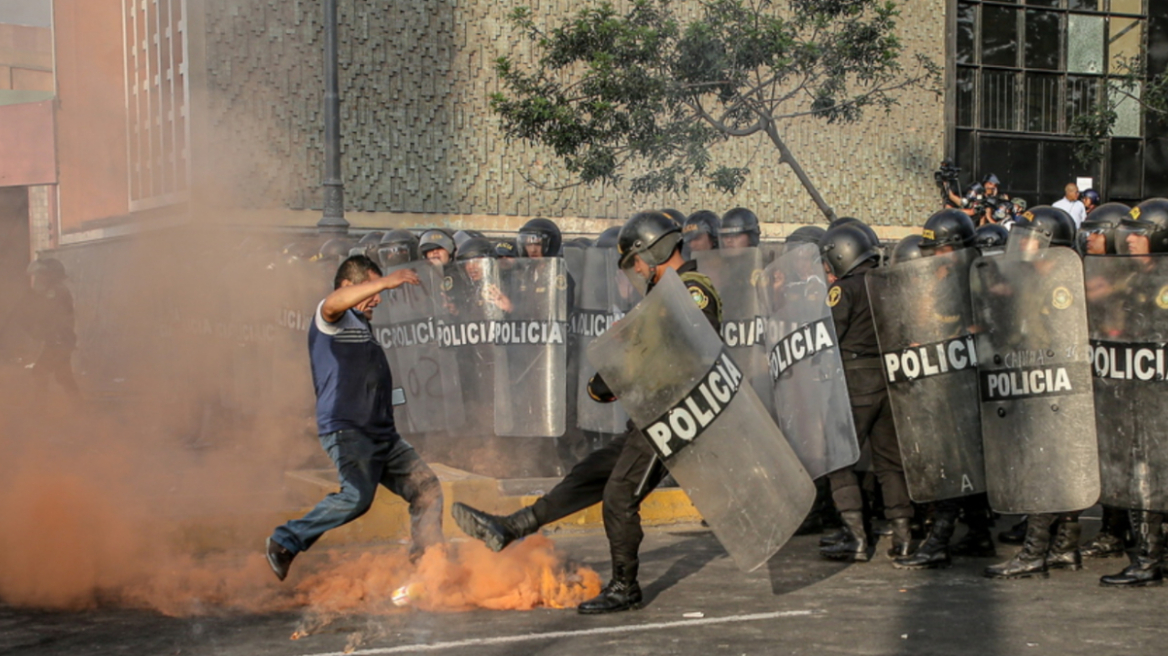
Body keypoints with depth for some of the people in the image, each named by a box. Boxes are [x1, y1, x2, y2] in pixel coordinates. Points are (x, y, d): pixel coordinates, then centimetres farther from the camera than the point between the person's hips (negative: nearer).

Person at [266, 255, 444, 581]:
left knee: (425, 487, 2)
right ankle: (287, 541, -12)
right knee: (358, 495, -26)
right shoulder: (333, 318, -1)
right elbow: (334, 302, -28)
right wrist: (385, 282, -37)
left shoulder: (361, 323, 28)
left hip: (382, 433, 10)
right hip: (346, 430, -10)